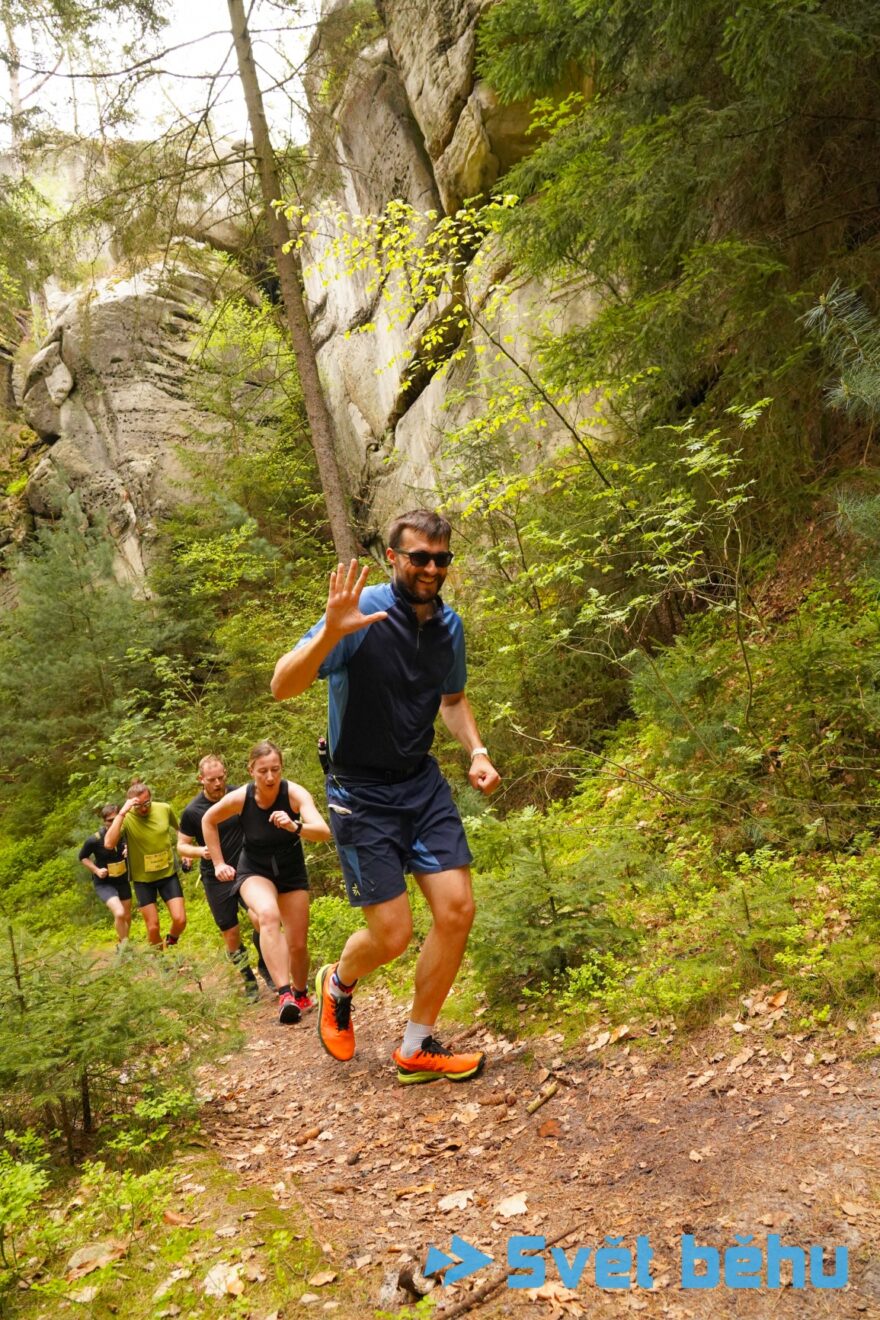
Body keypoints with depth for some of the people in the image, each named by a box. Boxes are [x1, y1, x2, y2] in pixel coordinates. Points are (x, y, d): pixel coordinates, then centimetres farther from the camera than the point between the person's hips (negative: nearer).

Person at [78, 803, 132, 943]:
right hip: (104, 883, -4)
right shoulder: (94, 840, -22)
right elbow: (83, 857, -4)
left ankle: (123, 942, 46)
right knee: (119, 913, -25)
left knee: (127, 917, 19)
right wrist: (96, 870, -17)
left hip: (122, 881, 4)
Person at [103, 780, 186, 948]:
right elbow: (109, 844, -35)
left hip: (168, 874, 2)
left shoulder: (164, 809, -9)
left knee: (180, 920, -6)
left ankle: (170, 943, 27)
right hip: (143, 879, -2)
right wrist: (121, 813, -37)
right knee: (153, 927, 3)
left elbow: (180, 829, 12)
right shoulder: (126, 818, -18)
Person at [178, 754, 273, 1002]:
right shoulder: (192, 811, -8)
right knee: (231, 936, 3)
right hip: (216, 880, 0)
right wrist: (200, 851, -20)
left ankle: (265, 966, 9)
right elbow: (182, 846, 0)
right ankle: (249, 981, 23)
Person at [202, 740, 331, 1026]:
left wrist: (295, 827, -58)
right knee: (268, 914, -34)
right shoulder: (239, 798, -20)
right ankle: (284, 995, -37)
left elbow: (323, 831, -39)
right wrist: (218, 863, 0)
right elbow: (208, 820, 1)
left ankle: (300, 993, 35)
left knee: (298, 945, 3)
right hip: (254, 870, -1)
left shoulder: (295, 793, -25)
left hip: (291, 871, 1)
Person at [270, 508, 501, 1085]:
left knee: (457, 909, -3)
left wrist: (477, 751, 3)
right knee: (393, 934, -5)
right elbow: (283, 686, -24)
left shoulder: (450, 625, 2)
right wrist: (330, 632, -41)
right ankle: (338, 984, 32)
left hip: (423, 780, 6)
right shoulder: (362, 613, -18)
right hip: (361, 792, -6)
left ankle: (418, 1049, 16)